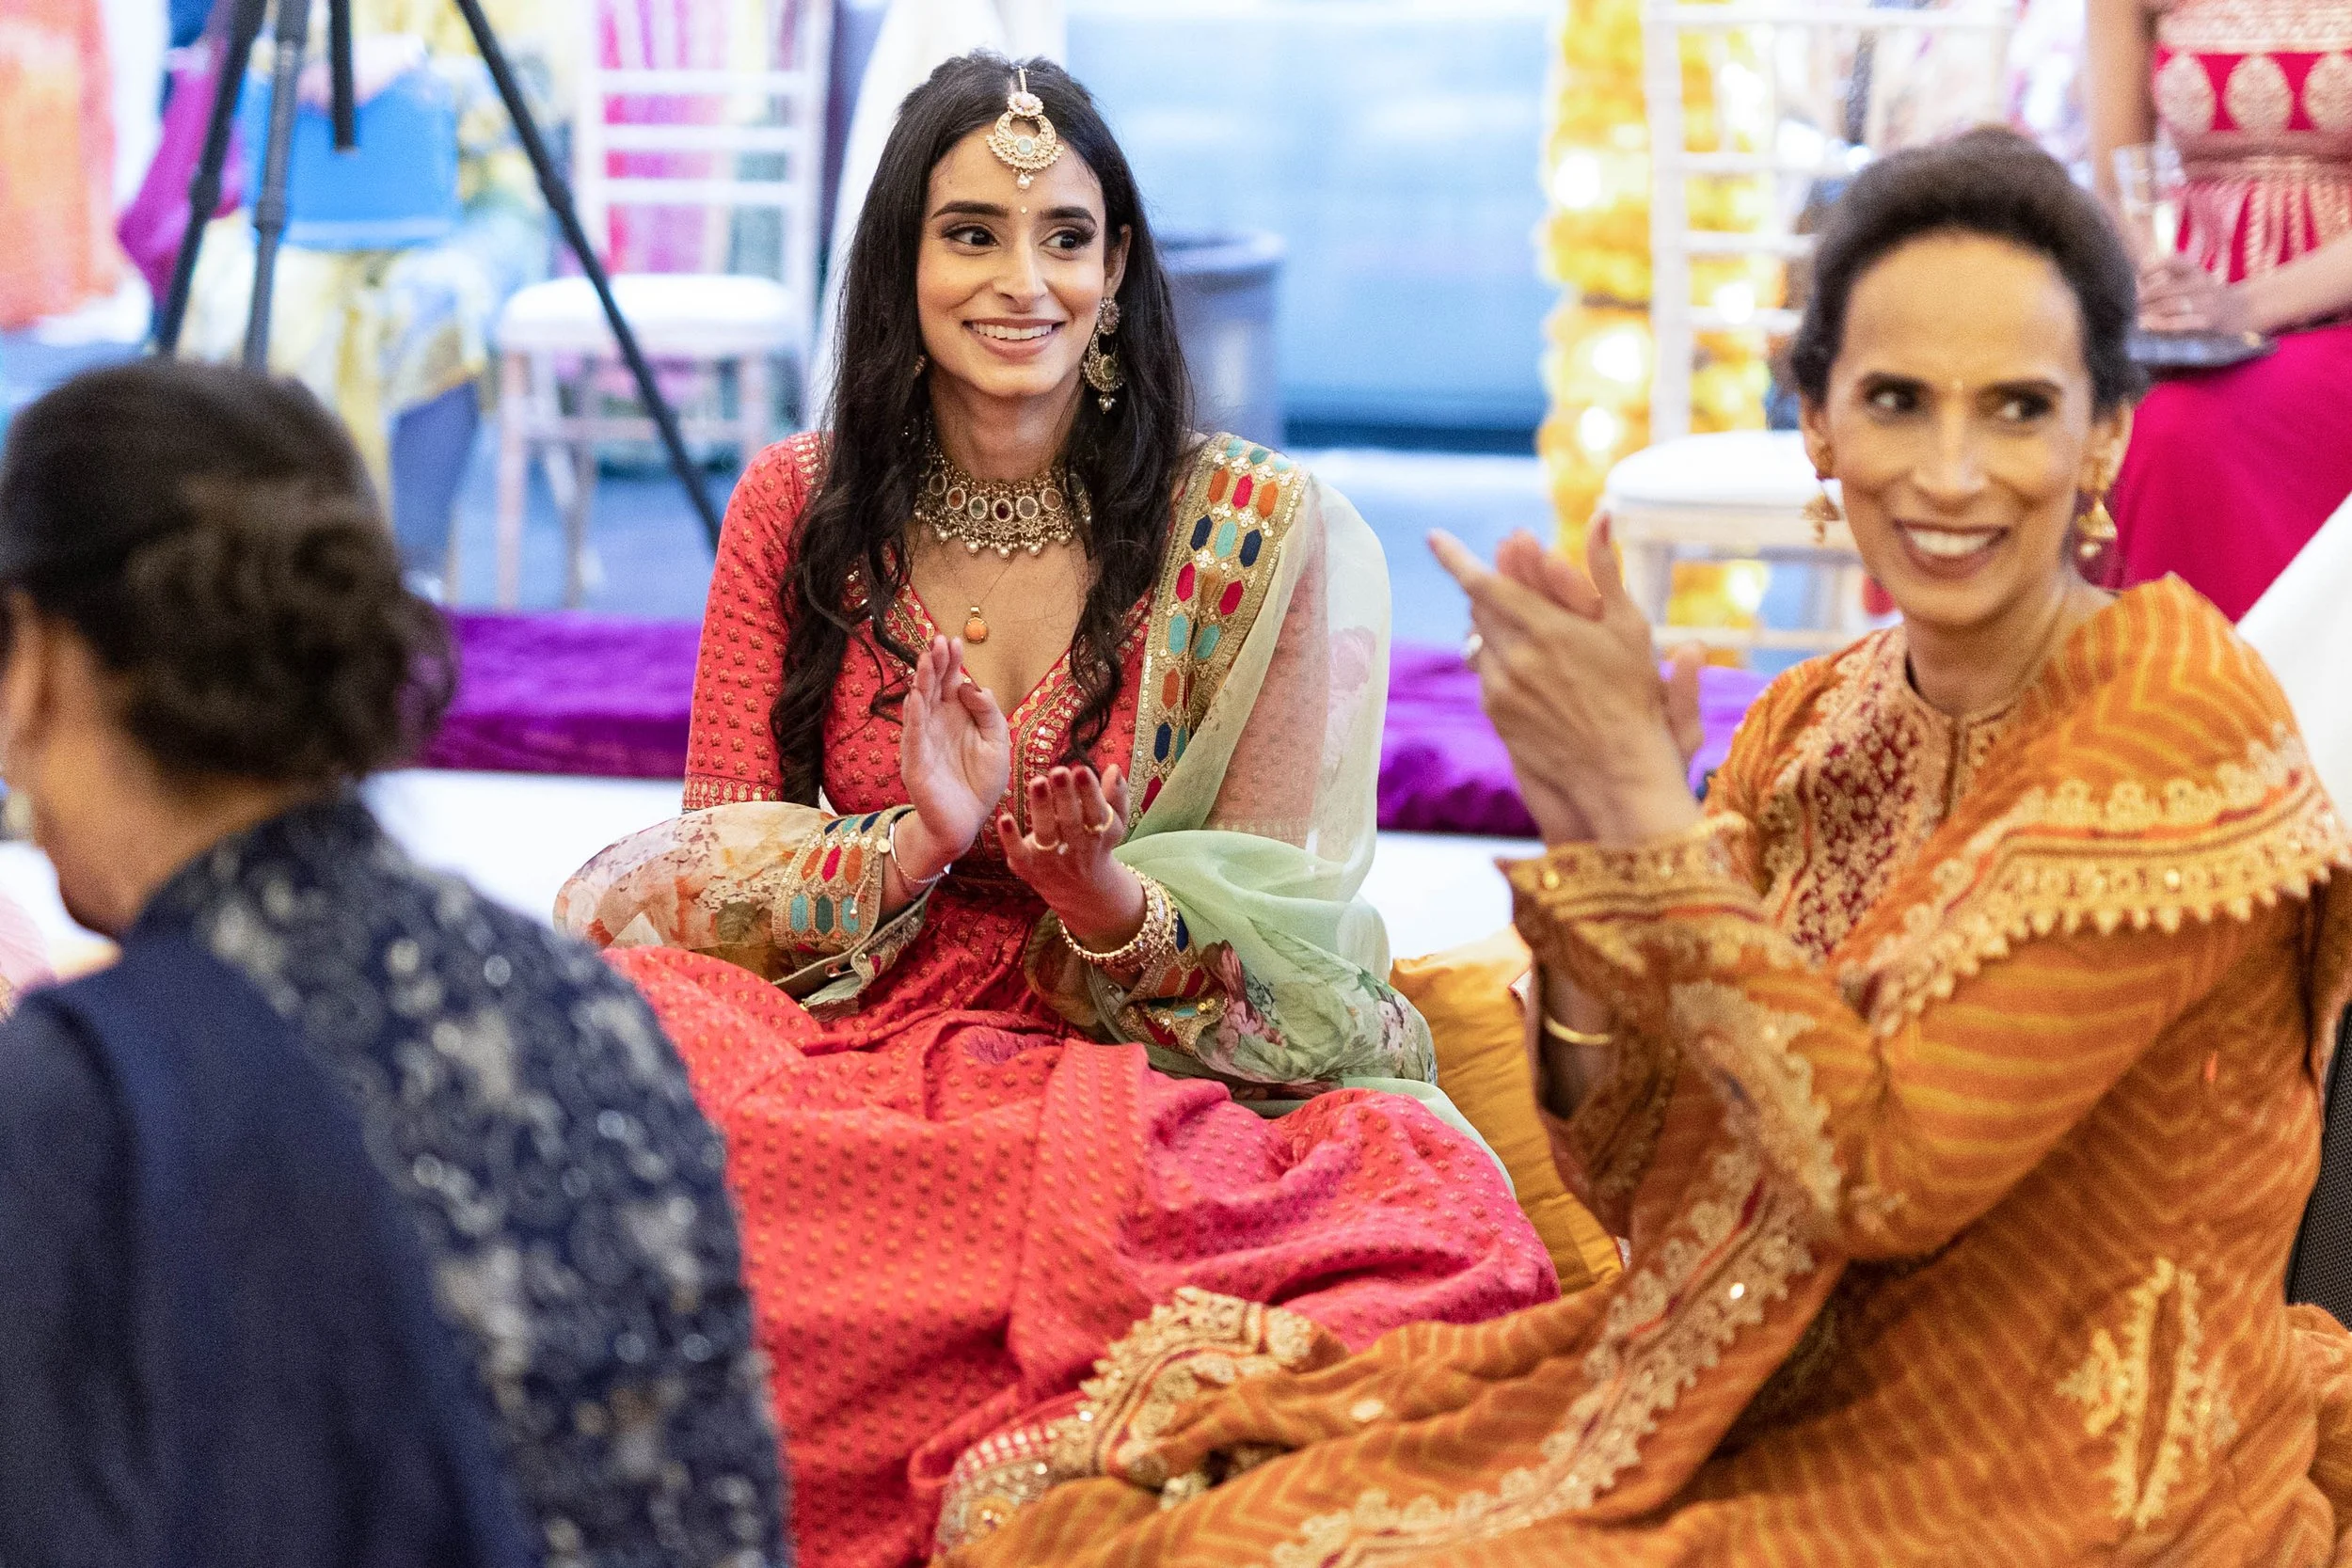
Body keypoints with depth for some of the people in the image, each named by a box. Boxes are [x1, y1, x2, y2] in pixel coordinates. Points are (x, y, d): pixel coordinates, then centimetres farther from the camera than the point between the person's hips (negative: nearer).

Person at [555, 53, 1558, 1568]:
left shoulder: (1264, 535, 0)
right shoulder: (796, 512, 8)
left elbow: (1272, 952, -1)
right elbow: (705, 885, 5)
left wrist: (1104, 892, -23)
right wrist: (919, 841, -15)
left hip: (1136, 1086, -2)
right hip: (827, 1056, 2)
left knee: (1436, 1207, -35)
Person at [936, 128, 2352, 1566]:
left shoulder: (2175, 726, -17)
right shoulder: (1811, 728, 4)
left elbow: (1881, 1176, -22)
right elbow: (1639, 1178, 3)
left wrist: (1643, 786, -21)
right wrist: (1580, 819, -10)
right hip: (1783, 1413, 6)